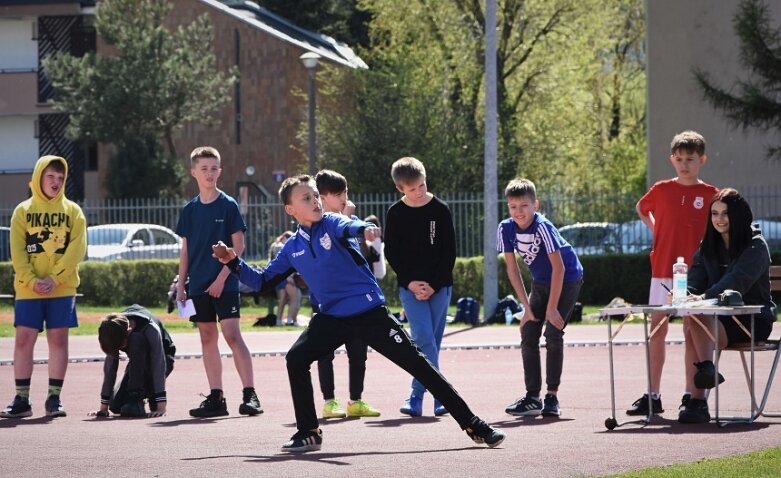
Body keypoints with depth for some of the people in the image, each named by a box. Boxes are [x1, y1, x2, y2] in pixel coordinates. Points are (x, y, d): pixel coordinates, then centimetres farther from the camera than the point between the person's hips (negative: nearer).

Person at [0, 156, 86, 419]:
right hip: (28, 289, 0)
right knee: (24, 339, -3)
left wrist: (54, 279, -14)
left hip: (62, 288, 0)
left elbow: (76, 249, -4)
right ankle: (21, 399, 2)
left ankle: (54, 398, 6)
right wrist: (31, 280, -14)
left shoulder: (72, 211, 6)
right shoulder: (23, 211, 6)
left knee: (58, 339, 0)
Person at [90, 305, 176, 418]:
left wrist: (161, 407, -42)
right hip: (139, 364, 5)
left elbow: (159, 365, -37)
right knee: (116, 405, -15)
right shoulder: (114, 333, -20)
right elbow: (109, 367, -17)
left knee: (137, 340, -36)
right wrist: (104, 407, -19)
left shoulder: (150, 329, -34)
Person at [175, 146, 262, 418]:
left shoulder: (228, 205, -3)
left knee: (232, 335, -13)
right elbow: (186, 251, 14)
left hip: (225, 284, -5)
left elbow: (238, 246, -5)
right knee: (207, 339, 6)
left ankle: (250, 395, -14)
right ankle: (216, 398, 9)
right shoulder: (189, 210, 10)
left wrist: (221, 278, -13)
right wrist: (180, 286, 9)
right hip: (199, 286, 5)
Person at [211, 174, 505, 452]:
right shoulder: (292, 249, 7)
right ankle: (308, 433, 0)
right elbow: (263, 282, 16)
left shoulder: (330, 223, -7)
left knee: (417, 363, -8)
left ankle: (473, 426, -5)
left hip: (370, 312, -4)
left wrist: (364, 229, -56)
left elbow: (347, 227, -32)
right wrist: (233, 263, 4)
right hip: (331, 318, 4)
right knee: (296, 358, -14)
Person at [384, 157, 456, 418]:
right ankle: (440, 395, -12)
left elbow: (449, 252, 0)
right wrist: (410, 282, -8)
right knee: (425, 339, -13)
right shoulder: (395, 214, 0)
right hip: (410, 286, -1)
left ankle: (417, 396, 9)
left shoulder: (440, 210, -1)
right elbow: (391, 253, 4)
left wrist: (433, 285, -7)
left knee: (430, 341, 1)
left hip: (439, 286, 1)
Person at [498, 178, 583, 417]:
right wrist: (527, 307, -6)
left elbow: (558, 268, -25)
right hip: (540, 282, 6)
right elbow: (512, 269, -5)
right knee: (528, 335, -2)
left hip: (567, 279, -6)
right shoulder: (506, 229, -14)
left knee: (553, 334, -16)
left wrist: (552, 308, -22)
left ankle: (552, 397, -9)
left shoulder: (542, 227, -30)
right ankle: (532, 397, 4)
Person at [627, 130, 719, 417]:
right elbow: (641, 208, 24)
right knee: (656, 330, 3)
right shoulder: (661, 190, 5)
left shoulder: (710, 195, -1)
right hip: (662, 271, 3)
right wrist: (656, 231, 11)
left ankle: (691, 395, 7)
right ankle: (653, 396, 8)